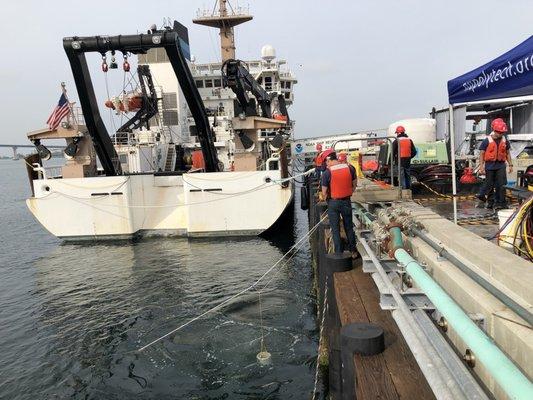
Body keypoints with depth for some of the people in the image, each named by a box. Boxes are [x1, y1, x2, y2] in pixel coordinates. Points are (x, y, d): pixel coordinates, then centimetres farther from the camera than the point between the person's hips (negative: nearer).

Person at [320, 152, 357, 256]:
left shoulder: (327, 173, -15)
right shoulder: (350, 168, -5)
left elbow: (324, 192, -11)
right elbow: (354, 184, 5)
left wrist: (324, 197, 9)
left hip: (333, 202, -3)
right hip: (346, 201, 3)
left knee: (335, 229, 9)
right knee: (349, 227, 17)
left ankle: (339, 254, 14)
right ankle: (353, 251, 26)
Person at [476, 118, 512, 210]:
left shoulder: (504, 141, 6)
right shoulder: (487, 141, -7)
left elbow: (508, 153, 14)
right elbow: (481, 154, -7)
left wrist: (510, 165, 10)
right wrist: (481, 167, -11)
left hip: (501, 165, 3)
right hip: (490, 165, -3)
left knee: (501, 185, 0)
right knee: (489, 184, 4)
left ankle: (499, 202, 6)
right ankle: (482, 198, 22)